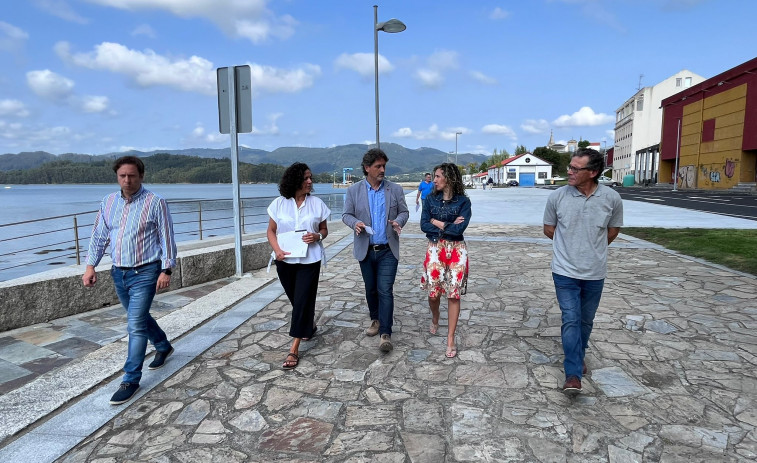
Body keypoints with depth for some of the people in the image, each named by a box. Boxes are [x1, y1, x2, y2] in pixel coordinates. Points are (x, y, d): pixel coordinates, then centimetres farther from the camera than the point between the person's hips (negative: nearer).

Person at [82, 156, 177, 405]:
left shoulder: (155, 203, -10)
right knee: (140, 317, 21)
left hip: (144, 273, -6)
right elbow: (99, 236, 11)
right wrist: (90, 266, 4)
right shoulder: (109, 202, 6)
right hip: (119, 273, 6)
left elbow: (167, 239, -9)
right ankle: (163, 346, 45)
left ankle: (131, 379, 5)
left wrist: (166, 270, -13)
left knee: (136, 325, -7)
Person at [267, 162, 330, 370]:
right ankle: (309, 325, 44)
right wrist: (277, 250, -13)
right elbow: (271, 231, 4)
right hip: (285, 260, 2)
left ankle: (294, 350, 0)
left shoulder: (317, 203, -2)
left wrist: (317, 236, -16)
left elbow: (324, 230, 7)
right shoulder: (279, 204, -2)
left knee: (302, 301, -6)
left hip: (309, 260, -2)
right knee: (295, 300, 15)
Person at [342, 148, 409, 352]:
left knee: (385, 290, -7)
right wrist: (355, 223, -20)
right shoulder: (354, 190, 0)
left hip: (388, 250, -1)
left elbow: (404, 211, 7)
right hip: (365, 250, 2)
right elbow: (346, 215, 3)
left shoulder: (395, 189, 0)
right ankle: (376, 320, 37)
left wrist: (398, 221, -16)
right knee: (370, 289, 15)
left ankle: (385, 333, -1)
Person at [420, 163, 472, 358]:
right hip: (435, 249, 2)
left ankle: (450, 339, 12)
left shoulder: (463, 201, -6)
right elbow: (423, 225, -6)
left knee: (453, 294, 1)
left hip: (456, 251, -2)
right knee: (433, 292, 7)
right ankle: (435, 319, 40)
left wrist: (437, 223, -7)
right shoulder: (430, 199, 2)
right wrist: (449, 226, -12)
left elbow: (460, 229, -16)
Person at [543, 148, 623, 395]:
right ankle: (573, 374, -1)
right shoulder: (557, 196, -9)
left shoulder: (611, 198, -8)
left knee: (586, 320, 16)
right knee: (571, 320, -6)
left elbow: (613, 230, 9)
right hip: (565, 271, -2)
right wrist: (570, 245, 7)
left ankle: (578, 357, 39)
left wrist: (593, 249, 10)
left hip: (594, 273, 2)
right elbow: (549, 229, 5)